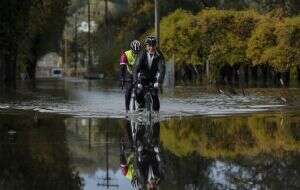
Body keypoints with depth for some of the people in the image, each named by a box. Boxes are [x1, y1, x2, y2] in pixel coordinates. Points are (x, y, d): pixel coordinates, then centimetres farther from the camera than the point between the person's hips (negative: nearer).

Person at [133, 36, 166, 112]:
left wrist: (159, 82, -43)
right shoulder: (142, 54, -20)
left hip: (154, 78, 0)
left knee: (154, 95, -19)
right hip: (143, 77, 0)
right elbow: (136, 69, -26)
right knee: (139, 93, -21)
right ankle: (142, 104, 9)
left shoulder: (159, 55, -19)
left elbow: (162, 69, -28)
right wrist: (137, 82, -40)